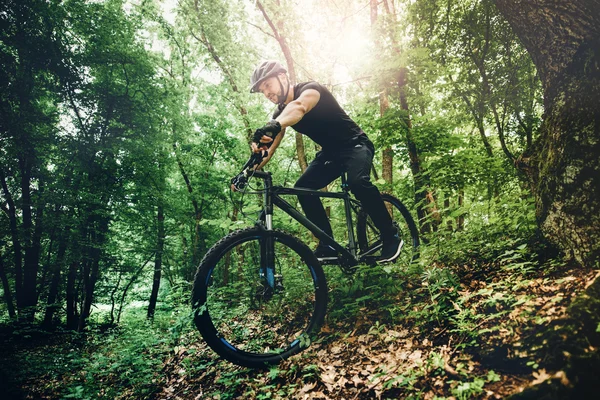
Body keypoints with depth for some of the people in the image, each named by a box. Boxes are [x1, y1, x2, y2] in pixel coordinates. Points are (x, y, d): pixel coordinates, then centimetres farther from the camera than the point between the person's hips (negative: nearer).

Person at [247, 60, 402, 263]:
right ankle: (328, 244, -6)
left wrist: (274, 126, -68)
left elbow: (299, 106, -48)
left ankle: (390, 236, -17)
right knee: (303, 188, -15)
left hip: (356, 145, -7)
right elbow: (267, 150, -10)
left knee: (357, 181, -35)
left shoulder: (310, 89, -22)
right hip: (330, 152, 7)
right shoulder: (280, 114, -1)